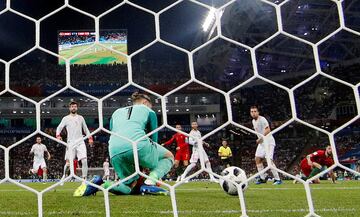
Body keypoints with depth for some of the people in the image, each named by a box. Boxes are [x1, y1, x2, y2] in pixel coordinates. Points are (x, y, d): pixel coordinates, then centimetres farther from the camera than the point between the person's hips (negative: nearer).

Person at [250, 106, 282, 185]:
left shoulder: (262, 119, -15)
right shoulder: (253, 121, 12)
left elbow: (268, 130, -24)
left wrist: (260, 138, -22)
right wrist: (259, 139, 10)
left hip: (268, 142, -9)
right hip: (261, 143, 9)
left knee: (269, 160, -17)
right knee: (258, 159, 4)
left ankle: (277, 179, -12)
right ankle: (262, 178, 12)